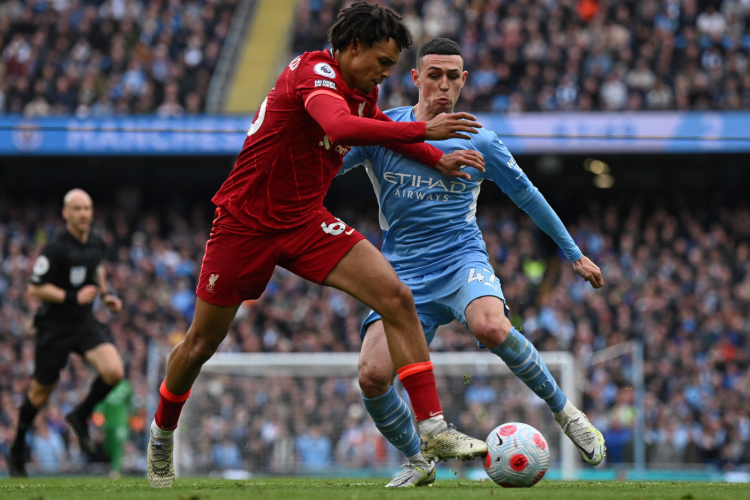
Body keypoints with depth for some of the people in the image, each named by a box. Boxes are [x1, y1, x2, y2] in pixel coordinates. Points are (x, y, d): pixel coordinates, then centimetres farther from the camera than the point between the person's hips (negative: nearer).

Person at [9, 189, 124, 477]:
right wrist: (73, 297, -24)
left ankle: (81, 417, 8)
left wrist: (104, 294, 9)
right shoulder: (55, 250, -19)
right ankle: (17, 450, 29)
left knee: (114, 372, -19)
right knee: (40, 394, 7)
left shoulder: (97, 244, 2)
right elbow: (35, 289, -17)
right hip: (55, 326, -5)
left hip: (85, 323, 5)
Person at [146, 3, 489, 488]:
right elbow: (341, 127, -43)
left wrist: (437, 159, 17)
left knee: (396, 296, -15)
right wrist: (422, 130, -39)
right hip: (246, 224, -6)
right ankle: (162, 434, 35)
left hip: (306, 222, 7)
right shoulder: (315, 73, -22)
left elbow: (376, 125, 28)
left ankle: (434, 427, -16)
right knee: (202, 344, 7)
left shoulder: (364, 91, 4)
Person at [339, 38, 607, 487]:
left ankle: (565, 411, -13)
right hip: (404, 275, 1)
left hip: (462, 261, -1)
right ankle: (419, 462, 7)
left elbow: (527, 196, 15)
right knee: (372, 375, -21)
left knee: (491, 328, -36)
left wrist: (574, 254, 21)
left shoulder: (479, 143, 3)